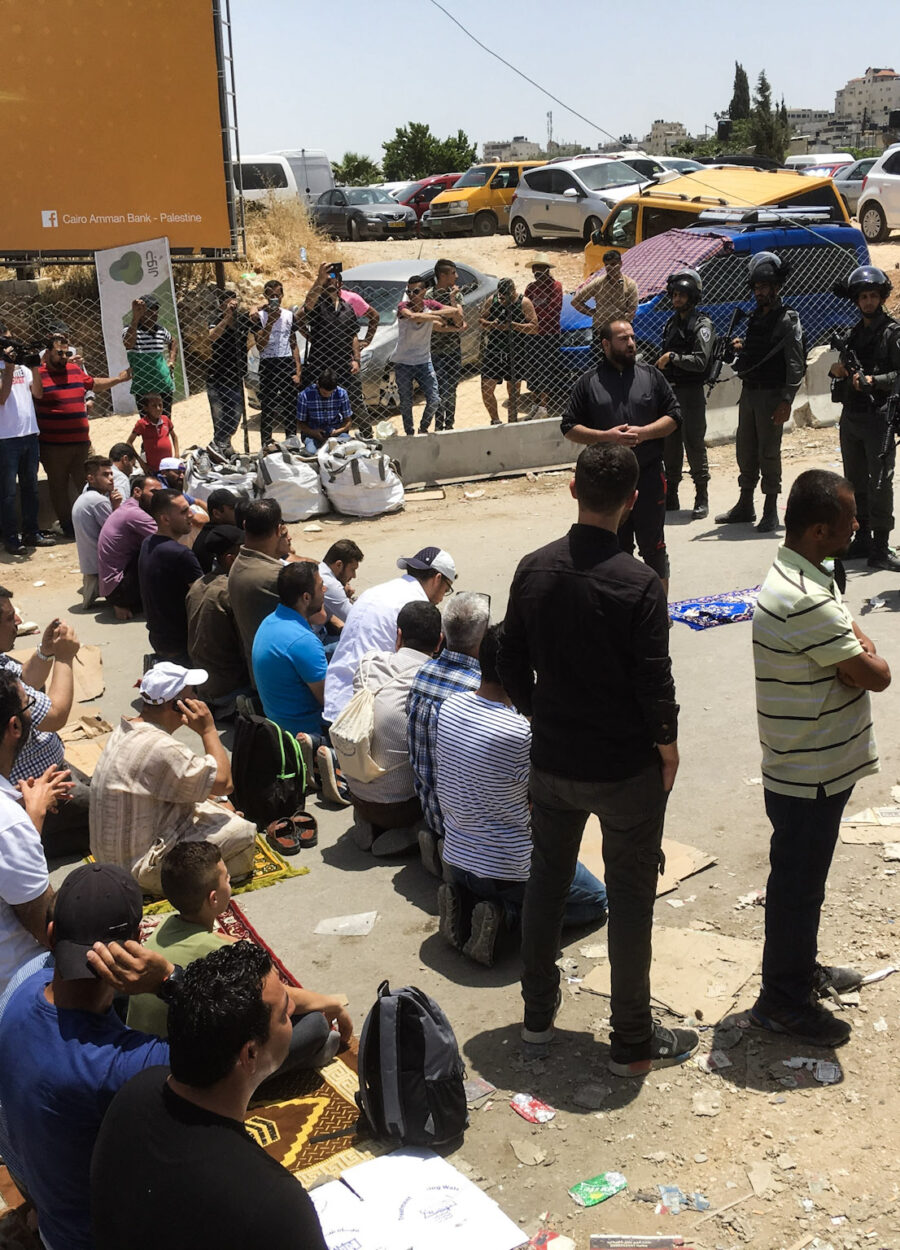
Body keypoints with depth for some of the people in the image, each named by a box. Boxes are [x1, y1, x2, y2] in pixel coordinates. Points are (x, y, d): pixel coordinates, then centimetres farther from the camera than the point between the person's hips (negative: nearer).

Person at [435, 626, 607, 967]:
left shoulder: (450, 706, -6)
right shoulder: (521, 734, -28)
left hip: (454, 858, 7)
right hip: (509, 868, -7)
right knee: (597, 901, 16)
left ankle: (464, 901, 8)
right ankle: (509, 915, -5)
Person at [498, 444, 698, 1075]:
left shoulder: (534, 569, -6)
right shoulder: (640, 584, -21)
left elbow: (512, 665, 3)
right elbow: (655, 684, -17)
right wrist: (668, 751, -1)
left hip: (552, 761, 5)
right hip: (626, 769, -4)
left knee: (547, 880, 21)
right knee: (631, 900, 9)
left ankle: (538, 1011, 36)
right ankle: (632, 1041, 21)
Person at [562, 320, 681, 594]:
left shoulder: (651, 375, 6)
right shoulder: (589, 382, 2)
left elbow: (674, 416, 5)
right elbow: (569, 427, 1)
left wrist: (643, 432, -11)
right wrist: (606, 436, -13)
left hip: (649, 474, 0)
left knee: (653, 546, 7)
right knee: (617, 549, 10)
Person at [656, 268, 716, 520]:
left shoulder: (703, 325, -8)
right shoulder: (671, 324, 15)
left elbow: (700, 362, -19)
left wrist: (672, 357, -21)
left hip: (691, 393, -7)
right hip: (669, 391, 7)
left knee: (694, 446, -5)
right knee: (670, 446, 10)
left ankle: (702, 499, 2)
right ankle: (671, 496, 18)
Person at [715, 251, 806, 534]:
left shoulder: (788, 320, -8)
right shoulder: (754, 318, 14)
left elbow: (795, 365, -13)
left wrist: (786, 401, -20)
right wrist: (740, 348, 2)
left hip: (771, 395, -7)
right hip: (748, 391, 7)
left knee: (768, 452, -3)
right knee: (745, 450, 12)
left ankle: (771, 512, 5)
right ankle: (745, 505, 23)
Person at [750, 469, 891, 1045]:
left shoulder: (802, 576, 5)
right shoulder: (806, 603, -31)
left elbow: (856, 646, 10)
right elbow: (876, 674, -23)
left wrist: (855, 651, -9)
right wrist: (865, 654, -4)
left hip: (817, 766, 10)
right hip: (809, 776, -10)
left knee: (803, 879, 25)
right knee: (797, 884, 7)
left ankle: (801, 968, 43)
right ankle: (782, 999, 23)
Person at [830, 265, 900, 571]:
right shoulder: (853, 334, 16)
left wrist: (873, 380, -23)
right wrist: (838, 371, 0)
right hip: (850, 416, 7)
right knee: (855, 483, 13)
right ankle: (862, 540, 23)